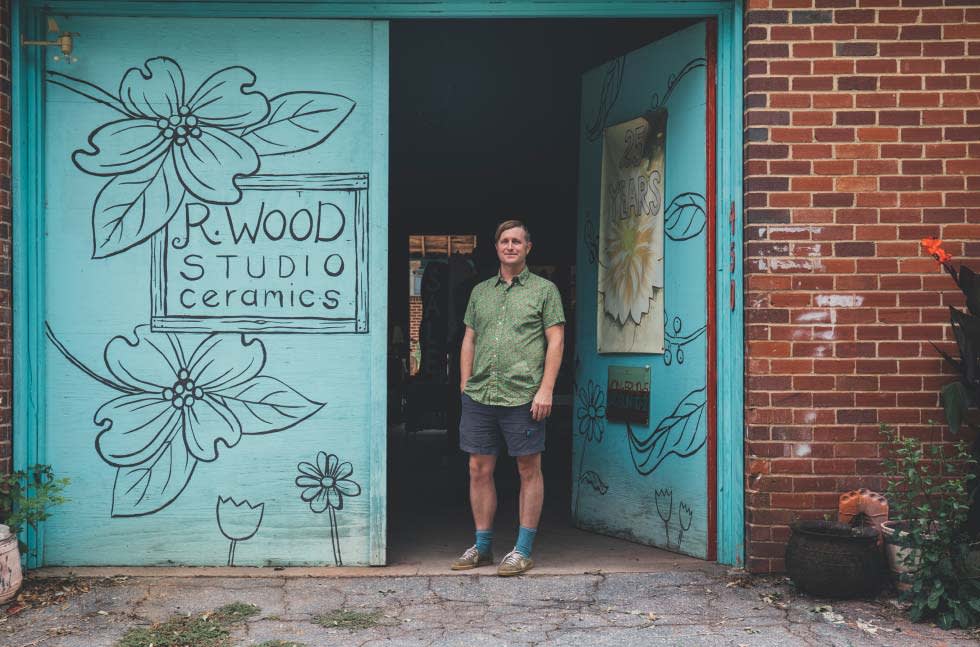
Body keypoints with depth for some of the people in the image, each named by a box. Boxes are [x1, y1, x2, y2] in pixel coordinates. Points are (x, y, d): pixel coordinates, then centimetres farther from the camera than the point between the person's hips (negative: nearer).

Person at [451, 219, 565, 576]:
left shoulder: (544, 289, 4)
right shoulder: (480, 291, 17)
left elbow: (555, 341, -2)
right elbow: (469, 340, 18)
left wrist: (546, 390, -10)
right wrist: (465, 386, 10)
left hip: (523, 396, -4)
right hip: (479, 396, 4)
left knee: (529, 470, 2)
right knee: (479, 469, 7)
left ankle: (523, 550, 10)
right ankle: (482, 547, 18)